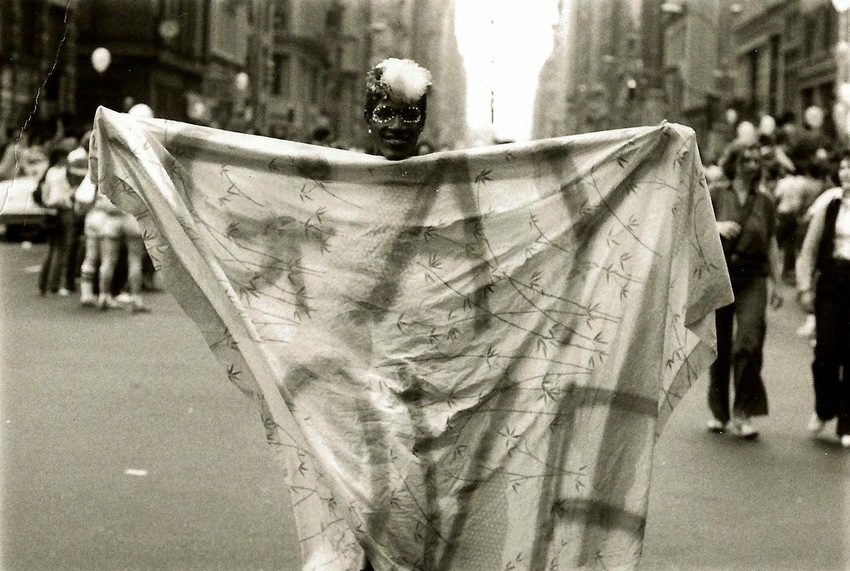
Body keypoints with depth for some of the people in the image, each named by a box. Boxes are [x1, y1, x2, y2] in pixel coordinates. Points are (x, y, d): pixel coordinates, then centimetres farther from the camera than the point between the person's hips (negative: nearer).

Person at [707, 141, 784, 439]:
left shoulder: (765, 201, 12)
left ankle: (743, 414, -8)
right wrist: (716, 227, -15)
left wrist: (776, 283, 13)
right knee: (719, 347, 3)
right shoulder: (716, 195, 7)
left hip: (753, 279, 1)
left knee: (749, 342, -13)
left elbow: (771, 244, 15)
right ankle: (719, 412, 16)